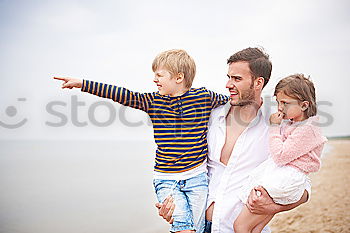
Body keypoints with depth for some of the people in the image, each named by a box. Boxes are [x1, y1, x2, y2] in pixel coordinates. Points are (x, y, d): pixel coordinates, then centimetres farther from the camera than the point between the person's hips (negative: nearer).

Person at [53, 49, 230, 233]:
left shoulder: (204, 97, 0)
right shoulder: (153, 101, 1)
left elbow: (227, 100, 20)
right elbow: (124, 95, -6)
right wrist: (82, 84, -11)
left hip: (197, 177, 0)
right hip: (166, 179, 0)